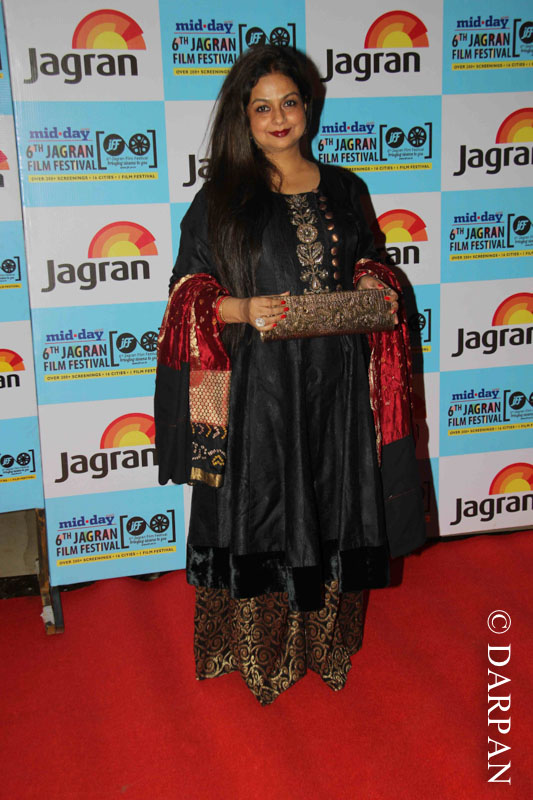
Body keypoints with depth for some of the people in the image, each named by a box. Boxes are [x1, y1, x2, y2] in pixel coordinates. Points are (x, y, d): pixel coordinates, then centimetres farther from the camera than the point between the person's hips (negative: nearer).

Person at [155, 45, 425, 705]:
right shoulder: (220, 199, -1)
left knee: (334, 512, 12)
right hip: (257, 385, -3)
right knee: (260, 513, 5)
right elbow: (190, 292, -2)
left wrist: (378, 293, -3)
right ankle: (258, 651, 28)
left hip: (334, 384, 3)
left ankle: (325, 641, 34)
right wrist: (243, 310, -20)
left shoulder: (342, 189, 8)